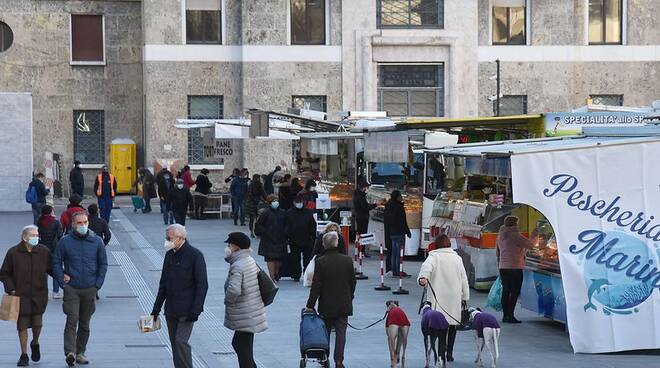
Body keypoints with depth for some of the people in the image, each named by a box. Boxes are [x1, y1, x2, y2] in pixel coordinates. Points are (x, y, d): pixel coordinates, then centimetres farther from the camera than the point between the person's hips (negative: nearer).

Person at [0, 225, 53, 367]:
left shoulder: (44, 252, 1)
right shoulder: (13, 253, -3)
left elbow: (52, 269, 9)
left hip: (39, 296, 1)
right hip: (20, 296, -1)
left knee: (37, 322, -3)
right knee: (22, 325, 1)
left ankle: (35, 343, 30)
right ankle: (24, 355, 14)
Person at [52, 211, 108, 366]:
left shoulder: (97, 241, 4)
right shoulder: (65, 242, -1)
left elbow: (103, 264, 9)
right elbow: (56, 262, 5)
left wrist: (98, 284, 0)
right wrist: (62, 280, -6)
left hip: (90, 289, 2)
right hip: (71, 288, -2)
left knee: (85, 323, 9)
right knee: (72, 320, -14)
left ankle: (80, 352, 18)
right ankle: (70, 352, -20)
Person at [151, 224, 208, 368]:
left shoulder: (195, 255, -10)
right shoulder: (169, 255, 10)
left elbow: (202, 285, -12)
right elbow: (163, 283, 17)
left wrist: (195, 310, -17)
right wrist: (157, 308, 14)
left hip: (186, 310, -7)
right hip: (171, 310, 7)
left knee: (181, 341, -15)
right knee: (175, 344, 7)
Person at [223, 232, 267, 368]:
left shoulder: (237, 266, -22)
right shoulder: (250, 261, 8)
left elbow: (234, 290, -35)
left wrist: (228, 301, -14)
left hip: (244, 318, -10)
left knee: (243, 349, -1)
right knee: (238, 344, 21)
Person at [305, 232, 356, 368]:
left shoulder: (320, 262, -12)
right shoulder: (348, 260, -5)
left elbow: (316, 285, -12)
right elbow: (352, 282, 4)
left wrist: (310, 304, -6)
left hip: (326, 305, -1)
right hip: (344, 304, 1)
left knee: (325, 332, 14)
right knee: (341, 333, 3)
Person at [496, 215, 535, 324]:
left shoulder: (500, 236, 11)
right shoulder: (515, 235, -12)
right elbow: (530, 245, -10)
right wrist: (533, 237, 8)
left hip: (503, 267, 7)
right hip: (515, 267, -7)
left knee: (506, 291, 10)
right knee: (515, 291, -4)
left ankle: (505, 315, 11)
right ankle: (510, 315, -8)